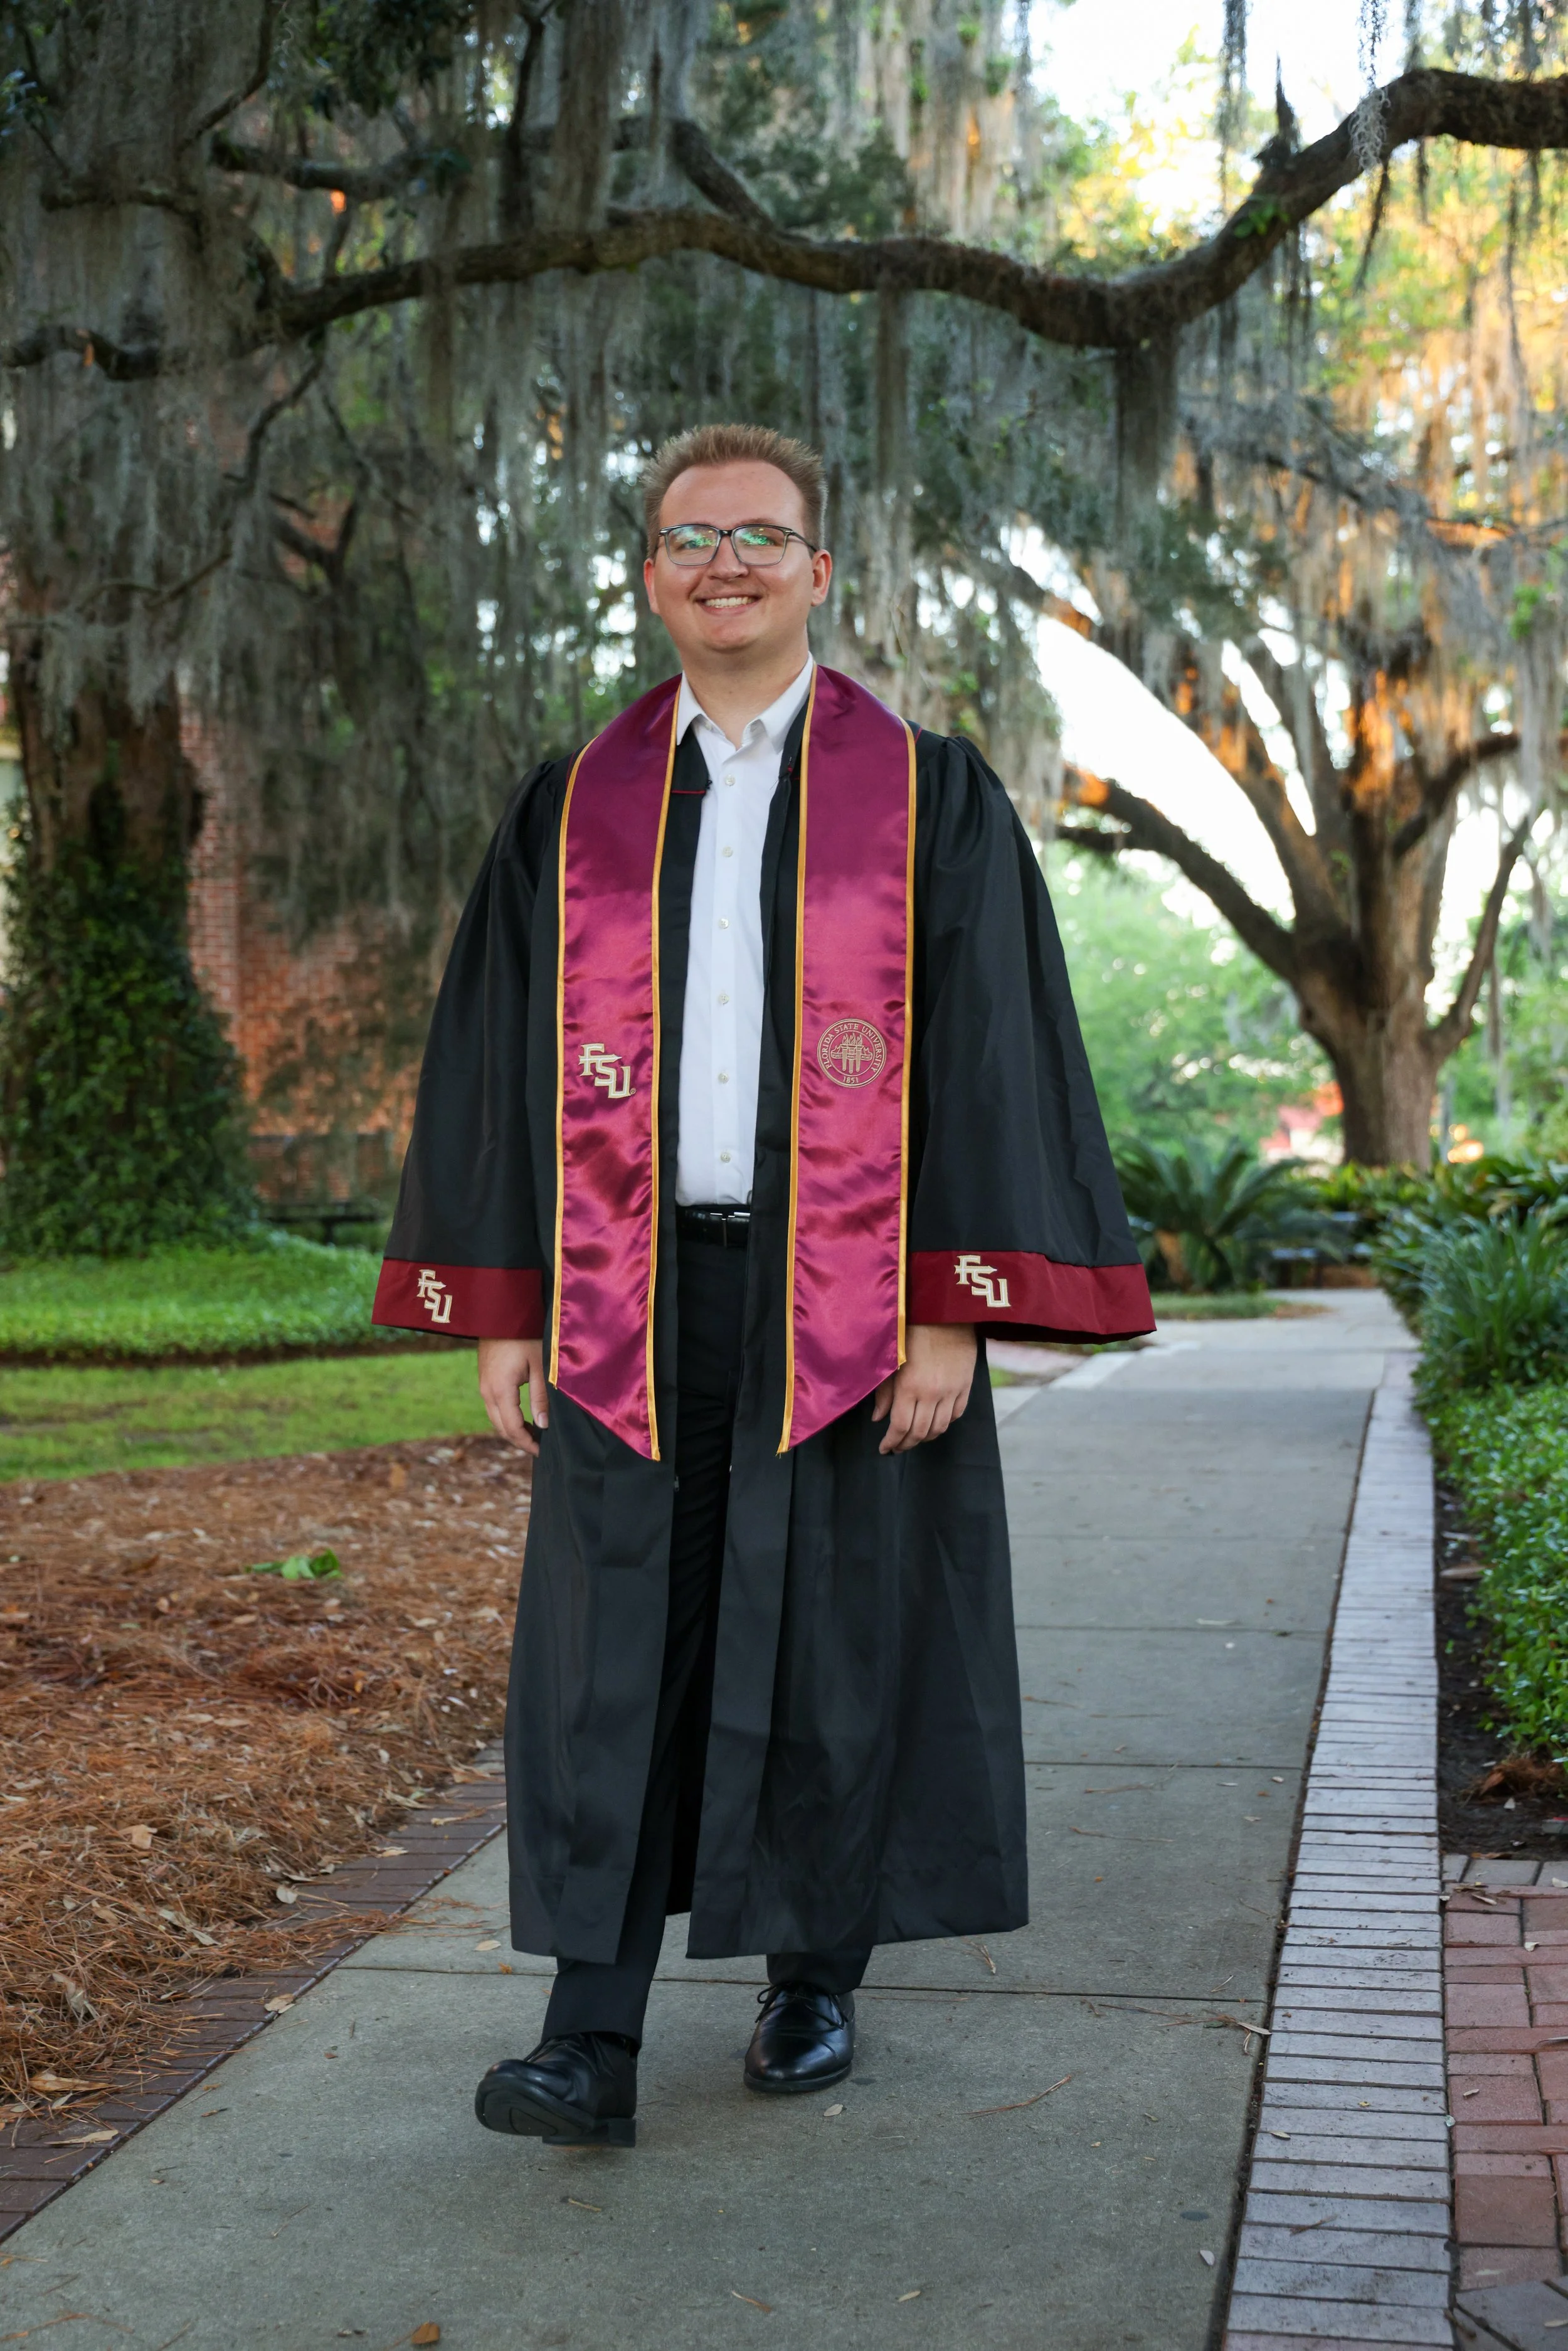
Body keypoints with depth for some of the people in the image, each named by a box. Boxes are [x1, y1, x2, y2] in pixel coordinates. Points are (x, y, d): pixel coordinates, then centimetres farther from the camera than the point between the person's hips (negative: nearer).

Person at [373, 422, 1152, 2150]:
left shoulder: (930, 798, 2)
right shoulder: (571, 811, 9)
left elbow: (990, 1054, -3)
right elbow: (500, 1063, 9)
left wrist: (953, 1313, -10)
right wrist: (500, 1313, 4)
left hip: (849, 1306, -2)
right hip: (629, 1303, 2)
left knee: (839, 1648, 7)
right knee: (611, 1664, -1)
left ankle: (817, 1980, 26)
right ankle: (593, 2043, 3)